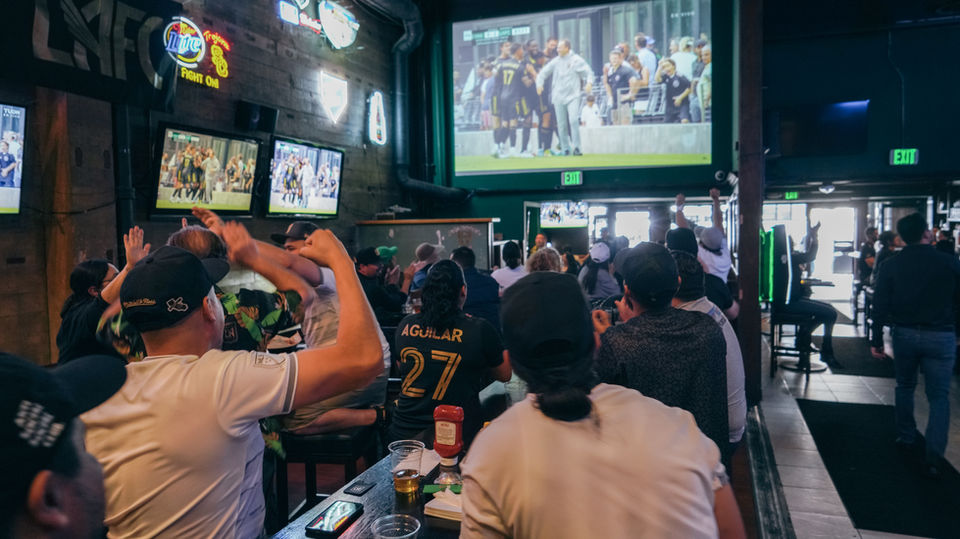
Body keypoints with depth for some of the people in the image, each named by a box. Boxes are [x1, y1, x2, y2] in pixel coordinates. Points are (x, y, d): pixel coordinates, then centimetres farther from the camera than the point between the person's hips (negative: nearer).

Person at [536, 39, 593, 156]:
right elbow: (543, 73, 15)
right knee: (561, 124, 4)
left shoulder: (576, 60, 1)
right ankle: (565, 149, 15)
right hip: (558, 97, 3)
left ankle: (576, 147, -12)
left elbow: (588, 72, 0)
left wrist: (589, 83, -18)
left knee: (573, 120, -19)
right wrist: (539, 84, -1)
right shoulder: (555, 61, 10)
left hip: (573, 96, -3)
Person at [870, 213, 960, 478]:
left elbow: (880, 305, -3)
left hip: (904, 334, 2)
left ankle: (906, 439, 29)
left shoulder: (891, 265, -4)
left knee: (905, 387, 21)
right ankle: (933, 456, -2)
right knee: (939, 396, 6)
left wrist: (877, 340, 4)